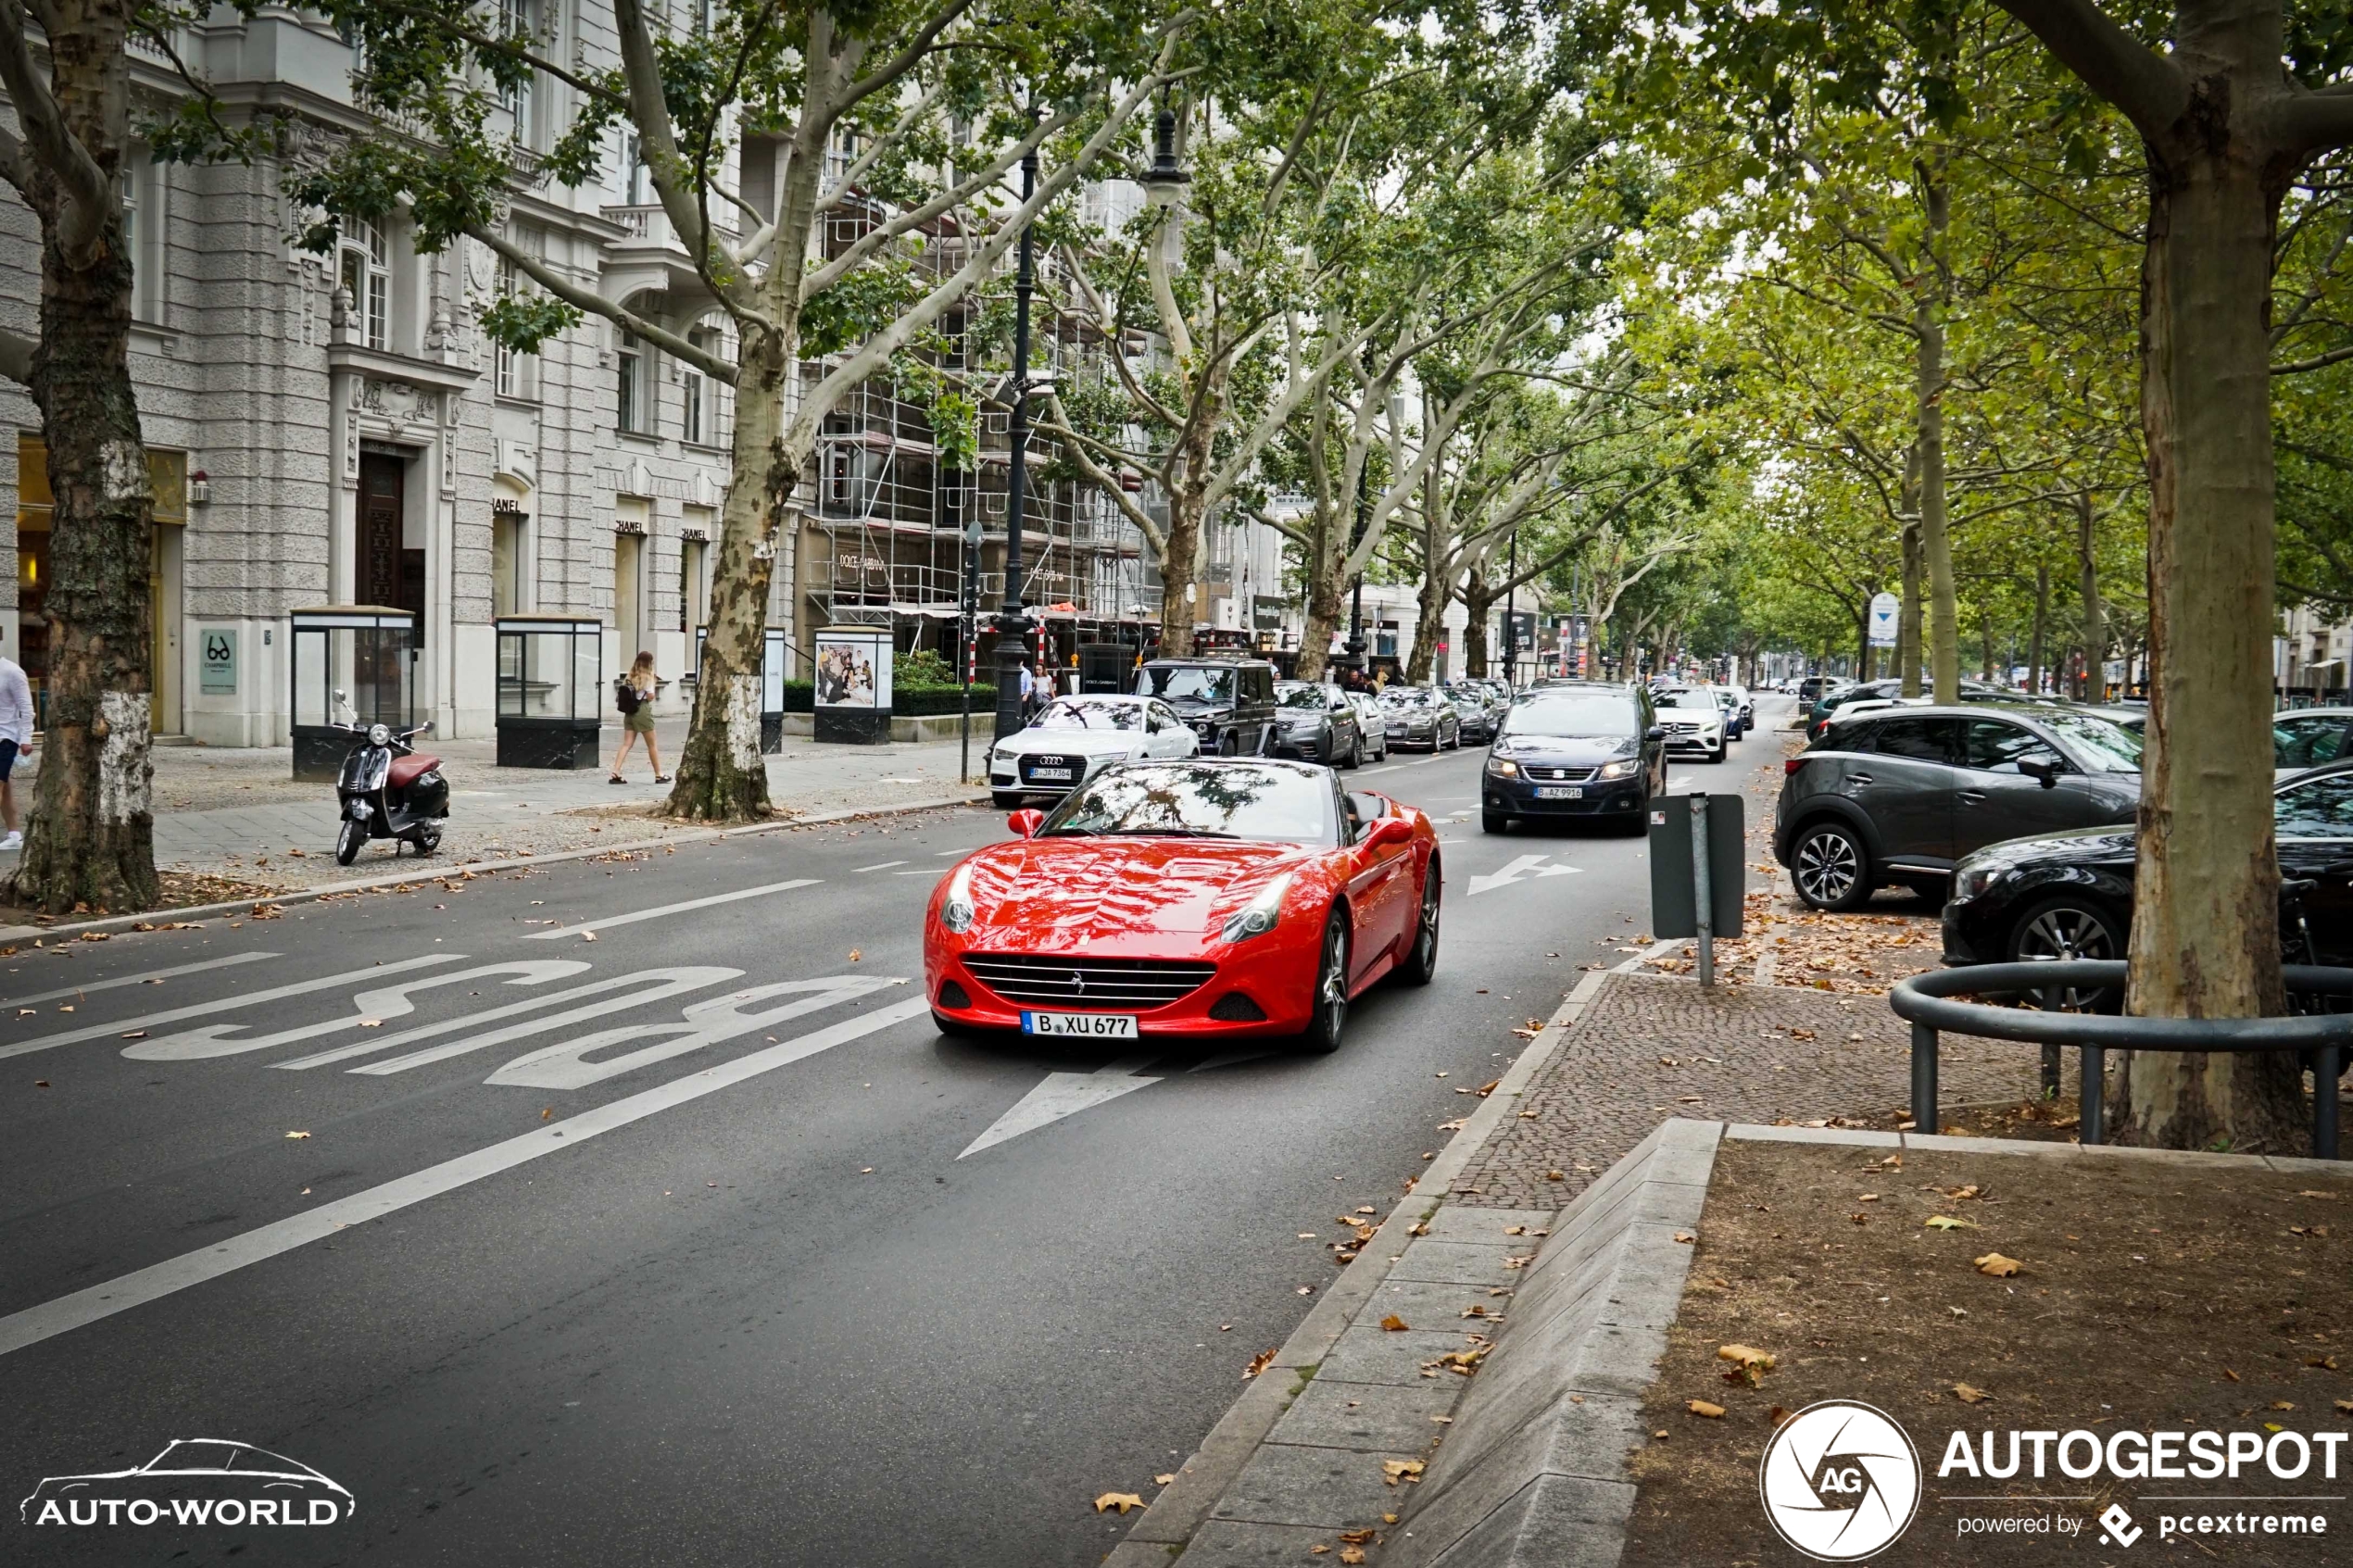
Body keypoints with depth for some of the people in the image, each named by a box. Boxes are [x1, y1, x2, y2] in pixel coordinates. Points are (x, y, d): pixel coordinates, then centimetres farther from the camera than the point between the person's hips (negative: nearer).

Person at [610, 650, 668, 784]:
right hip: (642, 711, -6)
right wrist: (653, 684, 4)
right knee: (652, 745, 6)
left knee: (626, 744, 1)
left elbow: (623, 691, 8)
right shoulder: (648, 677, -6)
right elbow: (650, 697, -10)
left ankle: (615, 772, -12)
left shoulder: (631, 676, 12)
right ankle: (659, 775, 14)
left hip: (629, 712, 6)